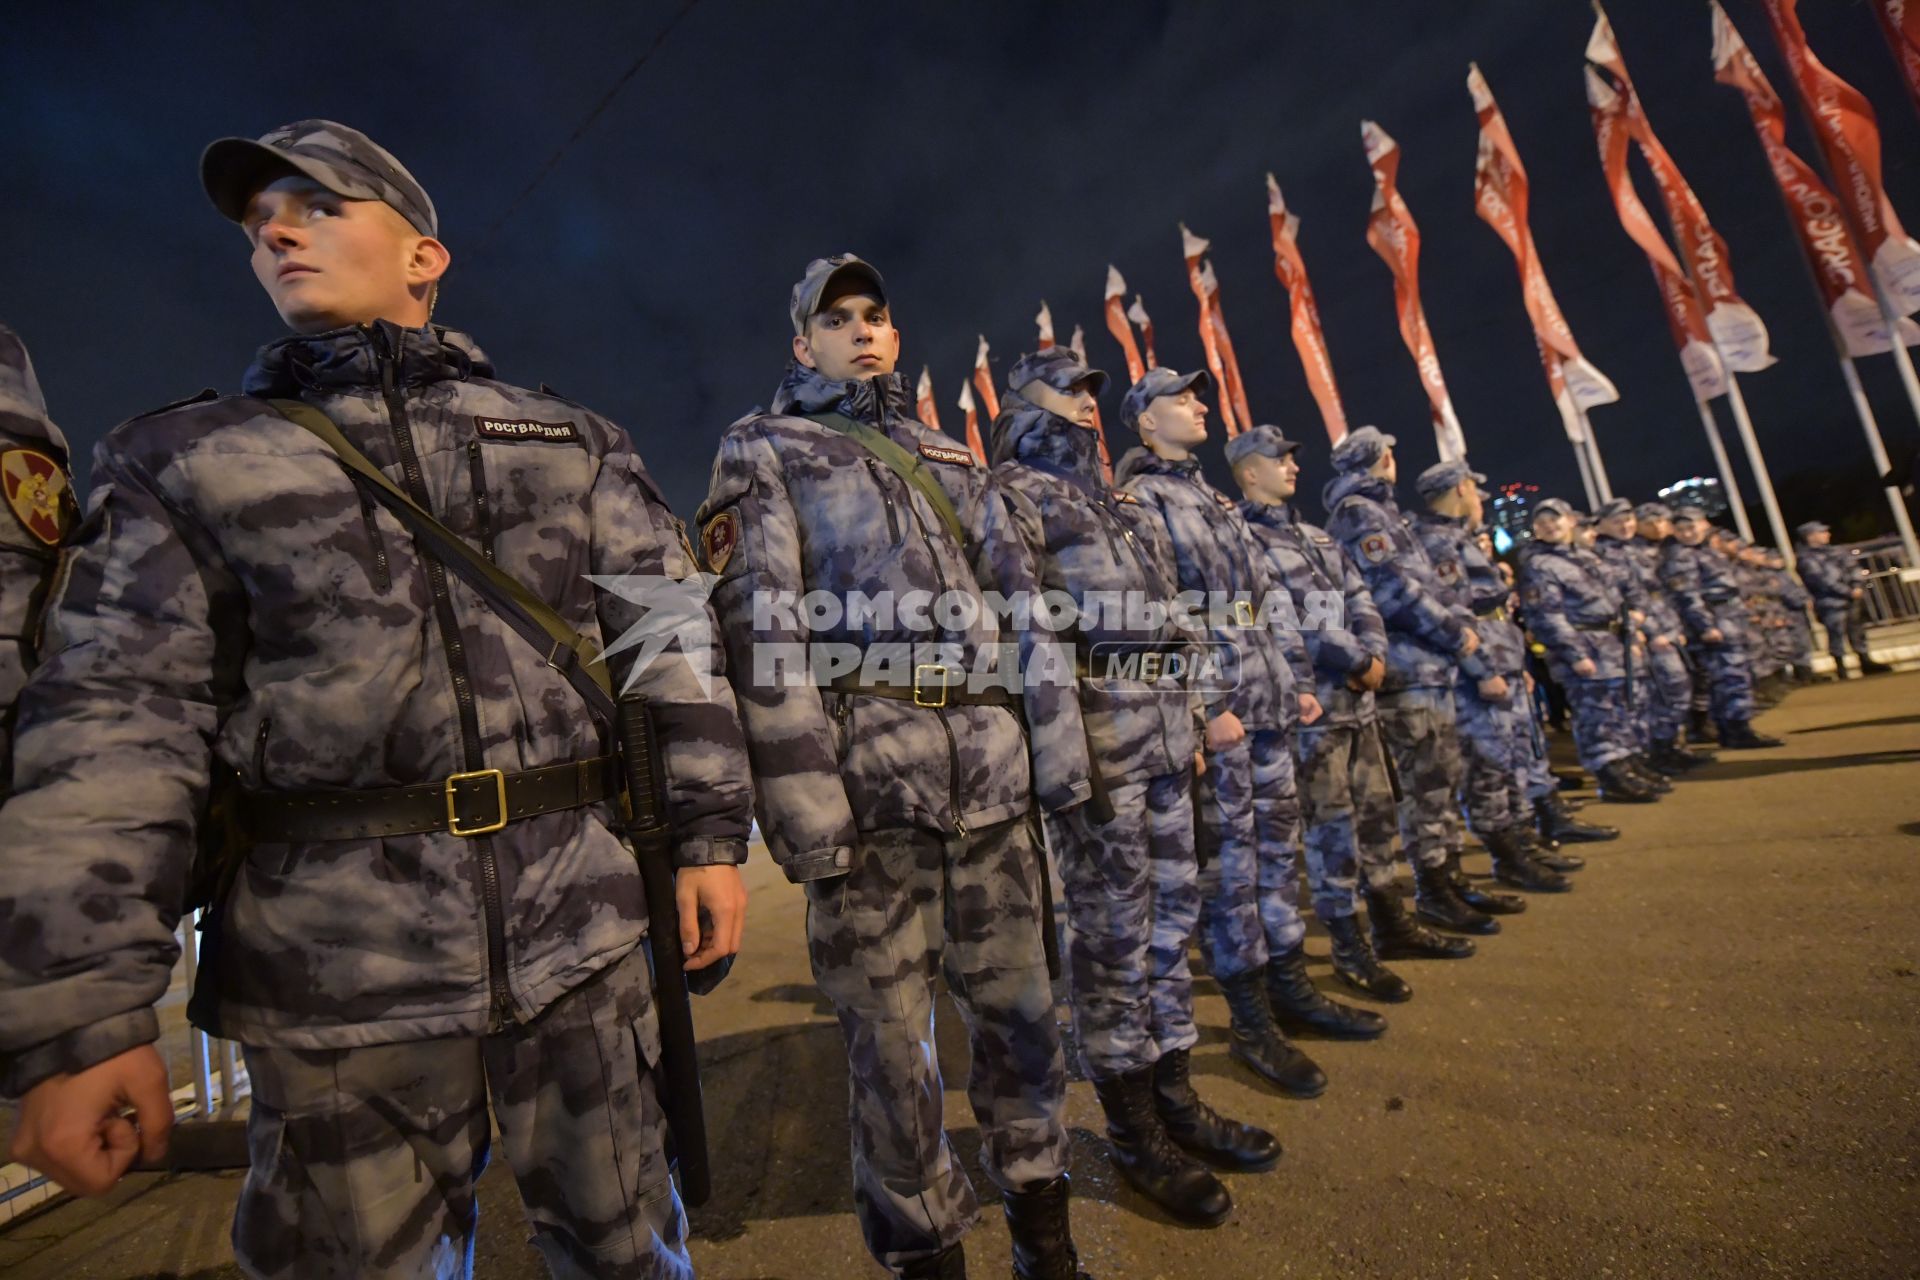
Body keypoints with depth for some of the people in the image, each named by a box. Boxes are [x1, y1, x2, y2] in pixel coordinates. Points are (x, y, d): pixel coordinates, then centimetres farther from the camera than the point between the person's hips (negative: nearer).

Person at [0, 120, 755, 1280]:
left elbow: (673, 645, 4)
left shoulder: (575, 445, 9)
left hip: (583, 936, 1)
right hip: (334, 973, 1)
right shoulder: (188, 460, 9)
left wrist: (710, 833, -3)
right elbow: (114, 728, 1)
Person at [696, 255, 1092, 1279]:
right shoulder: (763, 450, 9)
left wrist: (1059, 752, 6)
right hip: (869, 775, -4)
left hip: (995, 773, 5)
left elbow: (1021, 600, 16)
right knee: (889, 1031, 6)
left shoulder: (950, 457, 23)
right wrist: (805, 807, -15)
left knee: (1017, 1002, 14)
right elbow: (762, 628, -5)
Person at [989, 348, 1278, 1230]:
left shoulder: (1116, 503, 24)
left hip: (1164, 736, 9)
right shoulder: (1017, 494, -2)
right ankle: (1132, 1133, 18)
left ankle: (1175, 1098, 31)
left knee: (1170, 919, 15)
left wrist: (1187, 722, 20)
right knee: (1112, 934, 1)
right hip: (1091, 740, -9)